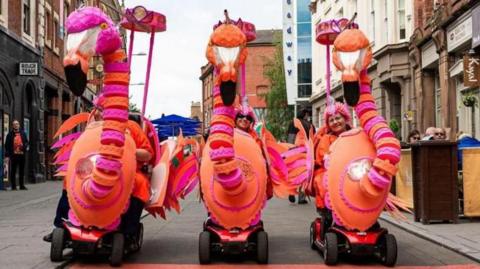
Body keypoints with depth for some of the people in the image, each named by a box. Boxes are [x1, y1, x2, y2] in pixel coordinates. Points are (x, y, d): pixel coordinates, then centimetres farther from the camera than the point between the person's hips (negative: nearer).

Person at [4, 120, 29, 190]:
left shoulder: (23, 133, 9)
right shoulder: (10, 134, -1)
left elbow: (26, 142, 15)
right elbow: (7, 145, -2)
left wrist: (25, 146, -8)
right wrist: (7, 155, -9)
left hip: (22, 155, 3)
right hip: (13, 155, -3)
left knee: (22, 171, 9)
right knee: (13, 171, 2)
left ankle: (22, 185, 17)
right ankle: (13, 186, 6)